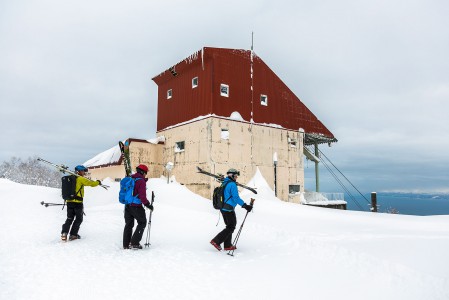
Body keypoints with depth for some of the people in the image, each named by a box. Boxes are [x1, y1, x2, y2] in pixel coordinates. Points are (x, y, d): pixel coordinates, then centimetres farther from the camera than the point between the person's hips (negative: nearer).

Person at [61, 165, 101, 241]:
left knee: (69, 219, 15)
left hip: (69, 201, 7)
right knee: (78, 219, 8)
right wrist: (98, 182, 13)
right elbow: (91, 183, -6)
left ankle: (64, 233, 2)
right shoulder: (81, 179, -8)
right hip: (77, 202, -7)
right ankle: (73, 235, 8)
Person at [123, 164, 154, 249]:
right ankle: (134, 243, 4)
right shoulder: (141, 181, -15)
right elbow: (142, 196, -20)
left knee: (128, 224, 17)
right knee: (142, 223, 10)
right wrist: (148, 205, -10)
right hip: (136, 206, -7)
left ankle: (126, 245, 20)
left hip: (127, 206, 7)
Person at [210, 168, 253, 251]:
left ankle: (227, 245, 20)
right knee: (231, 227, 0)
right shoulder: (232, 184, -15)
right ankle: (216, 241, -5)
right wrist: (245, 205, -20)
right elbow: (236, 197, -22)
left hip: (223, 208, 9)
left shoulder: (224, 183, 12)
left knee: (229, 226, 17)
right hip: (229, 209, -9)